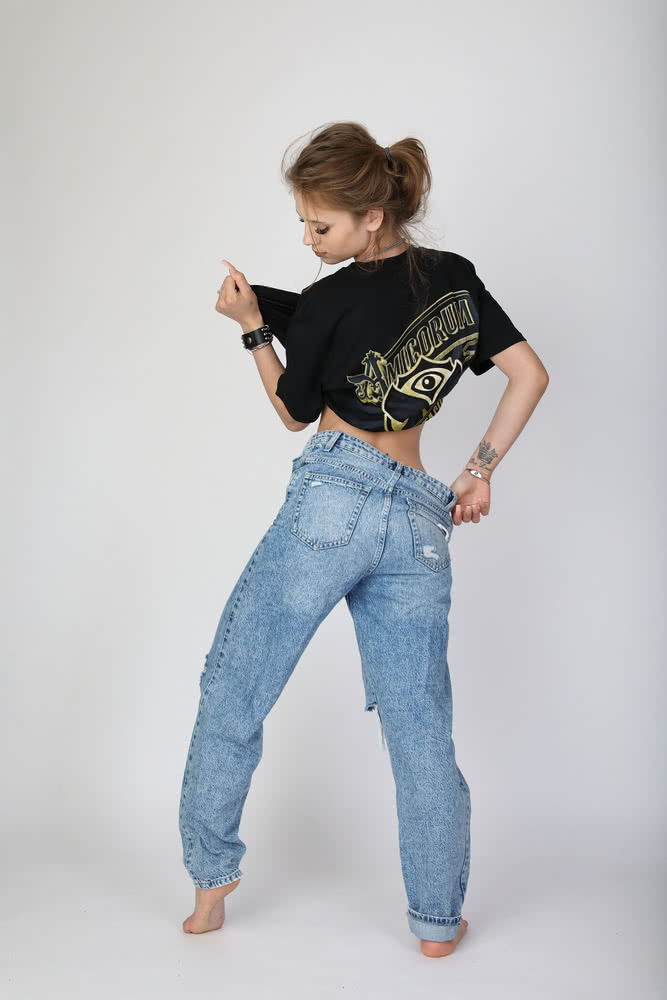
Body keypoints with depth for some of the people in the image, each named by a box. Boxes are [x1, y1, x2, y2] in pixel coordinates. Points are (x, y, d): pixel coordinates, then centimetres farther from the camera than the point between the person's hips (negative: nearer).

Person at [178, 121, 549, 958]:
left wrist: (252, 326, 14)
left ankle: (211, 877, 17)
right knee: (421, 724, 9)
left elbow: (294, 412, 8)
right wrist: (481, 468, 13)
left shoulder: (325, 302, -4)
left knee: (234, 685, 10)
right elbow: (530, 373, 12)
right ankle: (438, 920, 15)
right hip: (420, 518, 5)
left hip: (334, 493, -5)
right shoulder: (456, 276, 11)